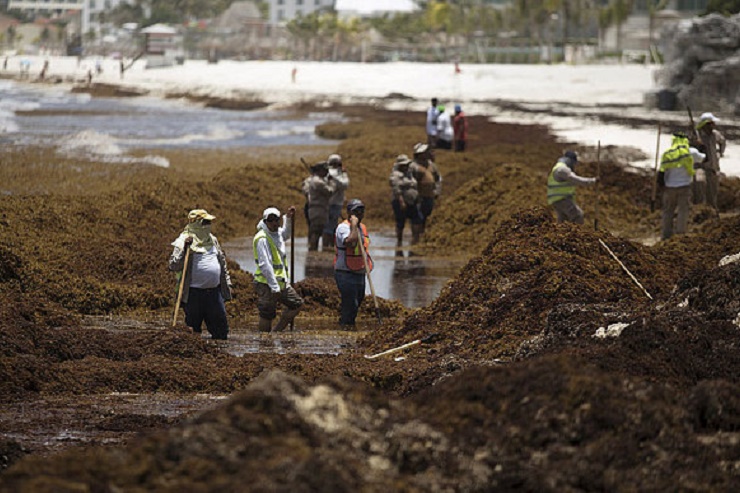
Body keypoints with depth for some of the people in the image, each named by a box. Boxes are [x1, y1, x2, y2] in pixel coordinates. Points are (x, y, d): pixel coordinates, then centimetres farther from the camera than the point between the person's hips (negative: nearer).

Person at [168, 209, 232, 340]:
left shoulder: (213, 240, 14)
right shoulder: (184, 241, -6)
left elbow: (222, 263, 24)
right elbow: (173, 265, -14)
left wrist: (227, 283, 20)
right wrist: (184, 249, -23)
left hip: (214, 290, 6)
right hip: (194, 293, -6)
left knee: (221, 328, 6)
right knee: (193, 329, 1)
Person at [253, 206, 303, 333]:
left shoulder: (277, 233, 11)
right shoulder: (262, 239, -16)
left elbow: (285, 234, 39)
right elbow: (265, 265, -21)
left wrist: (288, 218, 24)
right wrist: (274, 287, -23)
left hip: (281, 283, 9)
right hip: (266, 284, -9)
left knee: (296, 304, 13)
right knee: (267, 315, -6)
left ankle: (276, 332, 18)